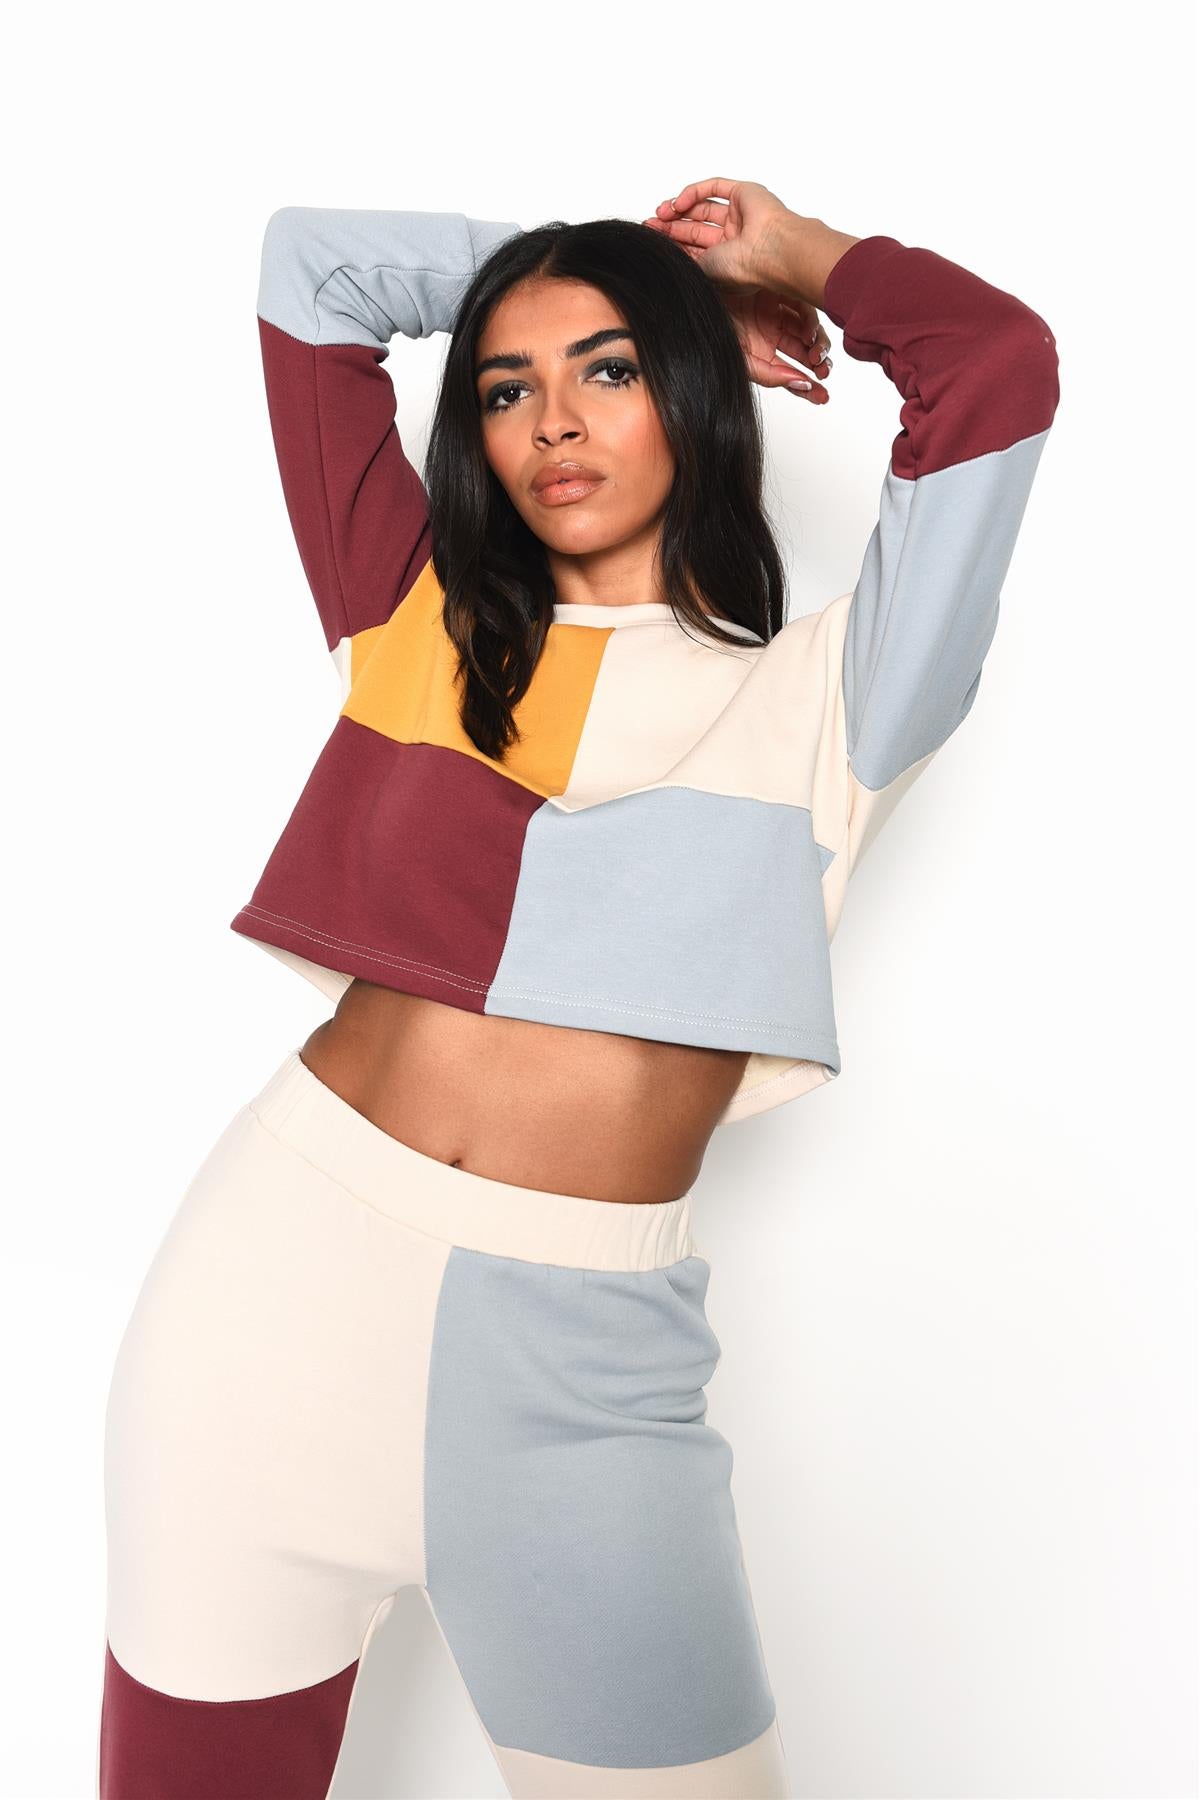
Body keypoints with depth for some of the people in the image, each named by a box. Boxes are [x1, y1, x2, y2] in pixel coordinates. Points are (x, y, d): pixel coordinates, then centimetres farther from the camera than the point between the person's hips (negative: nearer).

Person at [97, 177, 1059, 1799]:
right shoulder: (421, 616, 11)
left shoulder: (818, 696, 6)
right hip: (287, 1261, 2)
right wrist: (533, 263, 20)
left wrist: (798, 254, 13)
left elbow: (1000, 365, -3)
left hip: (580, 1351, -1)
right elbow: (308, 265, 16)